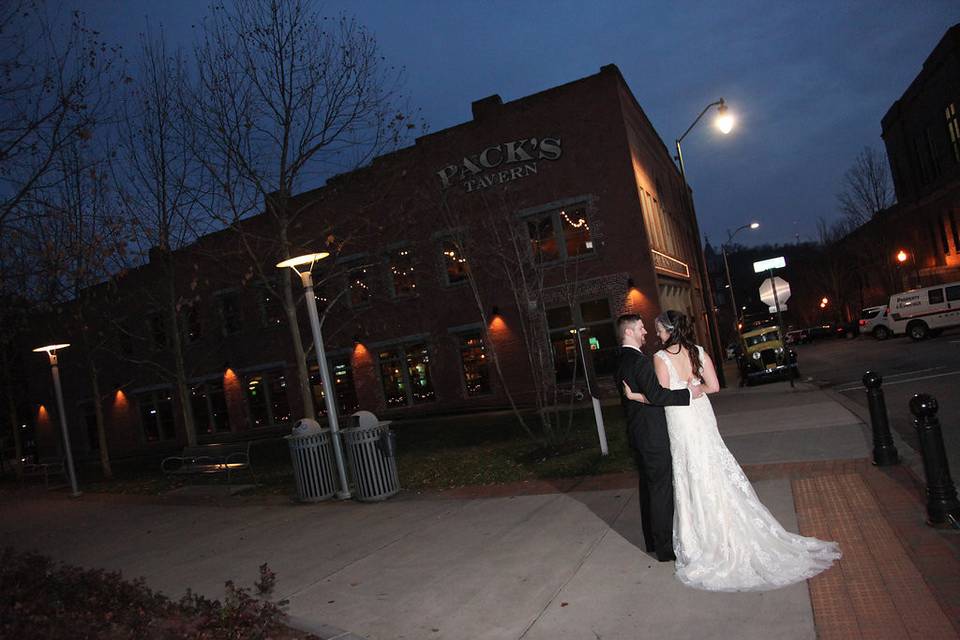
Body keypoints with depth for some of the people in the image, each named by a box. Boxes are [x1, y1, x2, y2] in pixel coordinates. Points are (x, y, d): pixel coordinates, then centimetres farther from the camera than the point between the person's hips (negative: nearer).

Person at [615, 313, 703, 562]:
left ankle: (653, 540, 29)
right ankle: (665, 547, 8)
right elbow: (655, 395, -26)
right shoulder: (639, 360, -20)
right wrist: (689, 394, -18)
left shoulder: (621, 362, 11)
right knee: (662, 488, 0)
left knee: (648, 486, 18)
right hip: (653, 436, -10)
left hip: (637, 434, 10)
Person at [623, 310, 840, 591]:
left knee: (695, 481, 5)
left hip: (680, 424, -5)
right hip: (703, 419, 5)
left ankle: (706, 543, 16)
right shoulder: (699, 352, 2)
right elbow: (714, 386, 0)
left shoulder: (661, 357, -15)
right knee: (717, 475, 15)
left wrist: (635, 395, -8)